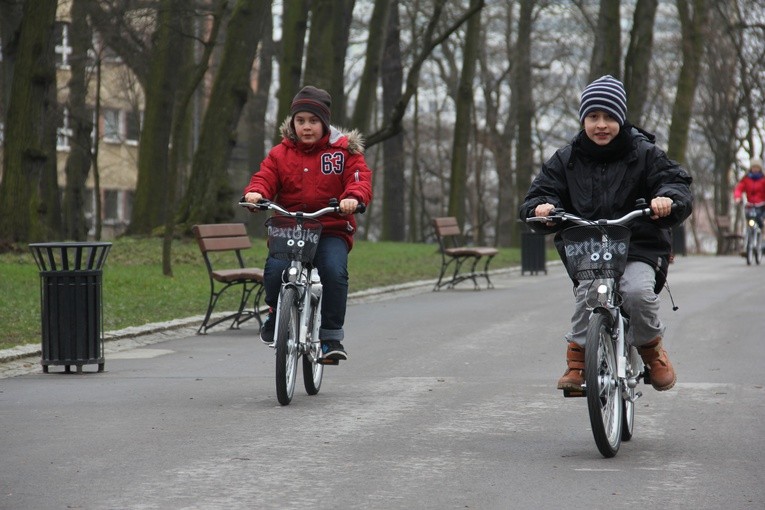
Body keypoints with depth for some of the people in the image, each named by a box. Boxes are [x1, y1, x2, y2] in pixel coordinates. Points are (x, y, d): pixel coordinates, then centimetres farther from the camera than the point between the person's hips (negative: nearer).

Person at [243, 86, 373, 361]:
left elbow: (360, 178, -5)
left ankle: (331, 336, -14)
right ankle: (276, 312, 7)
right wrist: (255, 192, -22)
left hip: (331, 230, -1)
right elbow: (265, 178, 3)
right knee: (275, 269, -26)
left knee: (334, 271, -28)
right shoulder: (280, 153, 11)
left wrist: (353, 197, -29)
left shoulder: (344, 150, 5)